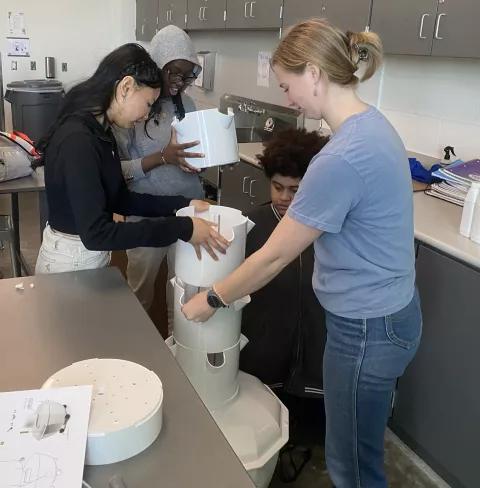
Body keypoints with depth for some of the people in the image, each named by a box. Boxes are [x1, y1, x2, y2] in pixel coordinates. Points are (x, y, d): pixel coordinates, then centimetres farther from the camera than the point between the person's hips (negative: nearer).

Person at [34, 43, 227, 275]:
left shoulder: (100, 132, 3)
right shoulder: (76, 140, -26)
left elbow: (119, 199, 6)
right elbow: (95, 233, -31)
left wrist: (183, 204, -3)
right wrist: (183, 229, -30)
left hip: (93, 256, 8)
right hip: (71, 261, -8)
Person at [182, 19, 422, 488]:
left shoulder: (341, 159, -29)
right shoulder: (371, 124, 2)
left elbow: (274, 256, -21)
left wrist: (210, 300, -6)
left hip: (367, 330, -9)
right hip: (385, 312, 9)